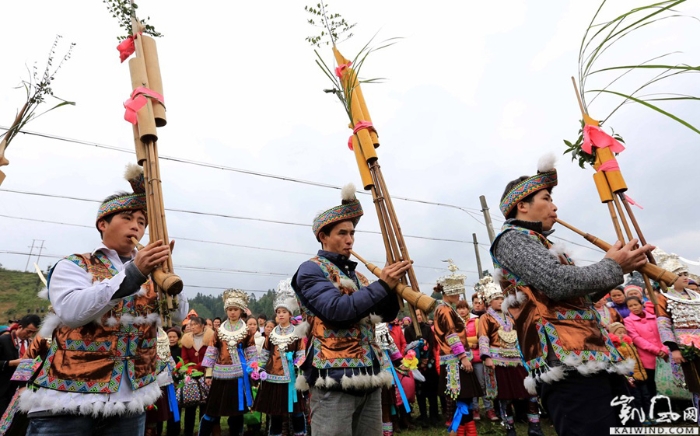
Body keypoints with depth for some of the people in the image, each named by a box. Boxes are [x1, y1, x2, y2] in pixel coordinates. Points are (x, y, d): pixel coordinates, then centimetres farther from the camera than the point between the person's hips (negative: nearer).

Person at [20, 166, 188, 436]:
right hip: (66, 399, -3)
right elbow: (71, 311, -20)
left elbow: (178, 317, -3)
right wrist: (132, 273, -29)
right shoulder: (73, 265, -1)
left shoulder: (149, 276, 7)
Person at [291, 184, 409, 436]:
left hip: (369, 379, 7)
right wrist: (382, 285, -19)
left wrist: (393, 285, -6)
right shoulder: (311, 270, -5)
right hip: (334, 379, -7)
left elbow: (386, 314, 13)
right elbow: (337, 310, -20)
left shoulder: (355, 274, 17)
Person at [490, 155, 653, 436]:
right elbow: (559, 283, -20)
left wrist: (611, 272, 13)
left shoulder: (538, 243, 25)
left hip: (589, 359, 10)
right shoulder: (512, 238, -5)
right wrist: (612, 267, -4)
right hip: (568, 364, -10)